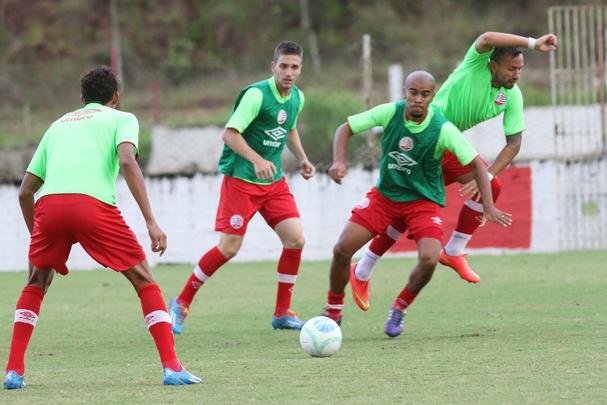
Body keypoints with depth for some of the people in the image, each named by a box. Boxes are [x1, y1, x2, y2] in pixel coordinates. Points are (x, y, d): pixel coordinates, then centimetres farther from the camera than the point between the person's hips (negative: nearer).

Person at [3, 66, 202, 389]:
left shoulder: (58, 124, 33)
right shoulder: (122, 118, 21)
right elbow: (127, 161, -2)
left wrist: (37, 238, 42)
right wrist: (151, 222, -6)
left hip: (49, 205, 4)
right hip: (93, 203, -3)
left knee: (36, 283, 27)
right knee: (144, 280, 10)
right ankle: (172, 368, 1)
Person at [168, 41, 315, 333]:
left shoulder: (297, 97, 6)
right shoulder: (257, 94, -18)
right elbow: (230, 133, -23)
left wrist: (302, 159, 13)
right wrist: (257, 160, -35)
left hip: (274, 181, 7)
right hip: (241, 179, -7)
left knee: (295, 239, -6)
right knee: (229, 247, -8)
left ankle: (283, 313, 7)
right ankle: (181, 304, 9)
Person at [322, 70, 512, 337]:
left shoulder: (443, 129, -22)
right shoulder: (389, 113, -17)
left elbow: (475, 163, -16)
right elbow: (345, 129, -7)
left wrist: (488, 206, -25)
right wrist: (339, 162, -25)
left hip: (424, 200, -2)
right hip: (384, 194, 2)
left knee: (429, 259, -24)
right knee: (342, 250, -8)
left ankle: (399, 311, 4)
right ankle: (333, 312, 16)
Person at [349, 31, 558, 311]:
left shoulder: (512, 97, -7)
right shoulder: (475, 66, -22)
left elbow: (514, 143, -6)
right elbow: (486, 39, -44)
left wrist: (486, 176, -20)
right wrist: (533, 43, -45)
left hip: (450, 146, 6)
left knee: (492, 186, -13)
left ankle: (454, 252, 0)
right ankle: (361, 273, 11)